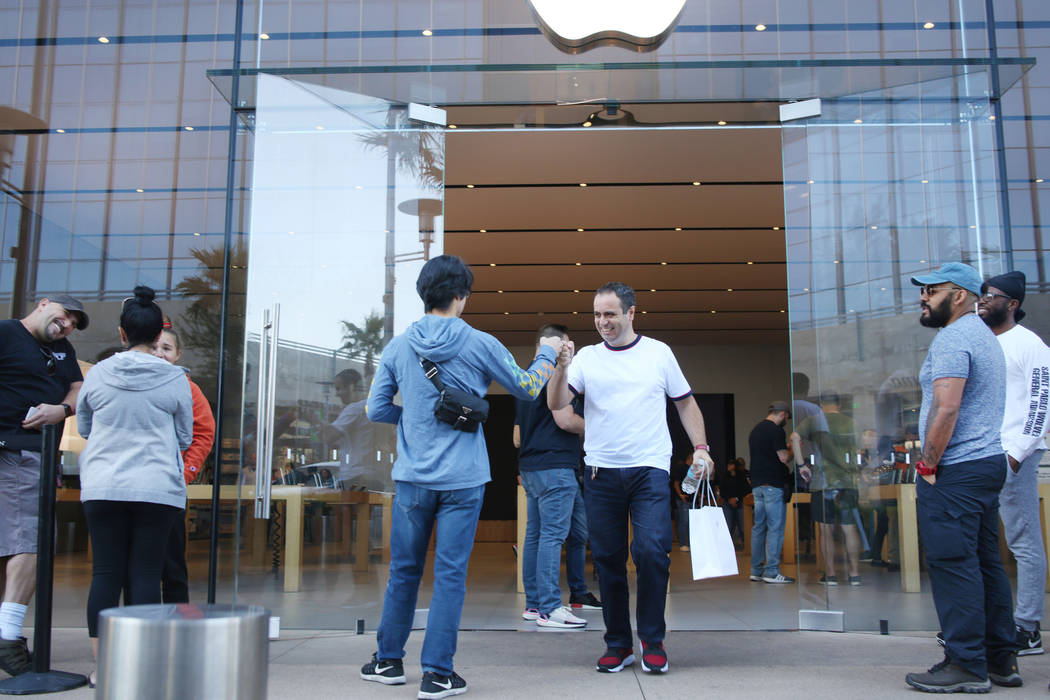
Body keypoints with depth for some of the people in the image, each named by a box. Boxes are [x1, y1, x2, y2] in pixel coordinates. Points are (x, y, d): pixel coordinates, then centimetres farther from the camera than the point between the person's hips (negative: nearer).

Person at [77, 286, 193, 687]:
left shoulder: (98, 374, 0)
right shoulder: (175, 379, -4)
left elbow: (83, 427, 15)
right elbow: (185, 438, 6)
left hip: (102, 488, 2)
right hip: (158, 488, -1)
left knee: (105, 572, 7)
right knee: (145, 574, 3)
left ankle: (102, 665, 12)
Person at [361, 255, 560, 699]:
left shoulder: (398, 347, 1)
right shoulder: (480, 345, -6)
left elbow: (376, 409, 5)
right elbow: (528, 389, 7)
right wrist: (548, 354, 24)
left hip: (412, 478, 3)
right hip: (462, 480, -3)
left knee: (404, 570, 15)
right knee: (450, 574, 3)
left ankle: (388, 660, 28)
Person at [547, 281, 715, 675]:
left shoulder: (659, 353, 8)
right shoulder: (587, 358, 7)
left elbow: (685, 403, 14)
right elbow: (556, 403, -2)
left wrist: (700, 447, 3)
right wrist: (561, 367, -18)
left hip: (650, 469, -1)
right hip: (601, 472, 2)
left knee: (652, 551, -12)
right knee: (607, 558, 4)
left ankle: (652, 641, 6)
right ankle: (618, 644, 17)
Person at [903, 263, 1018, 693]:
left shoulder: (952, 338, -13)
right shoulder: (984, 336, 20)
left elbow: (946, 408, -23)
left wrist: (928, 465, -15)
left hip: (956, 469, -10)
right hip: (988, 463, 11)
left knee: (952, 564, -6)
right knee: (986, 562, 13)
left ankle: (966, 666, -2)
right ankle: (1002, 659, 19)